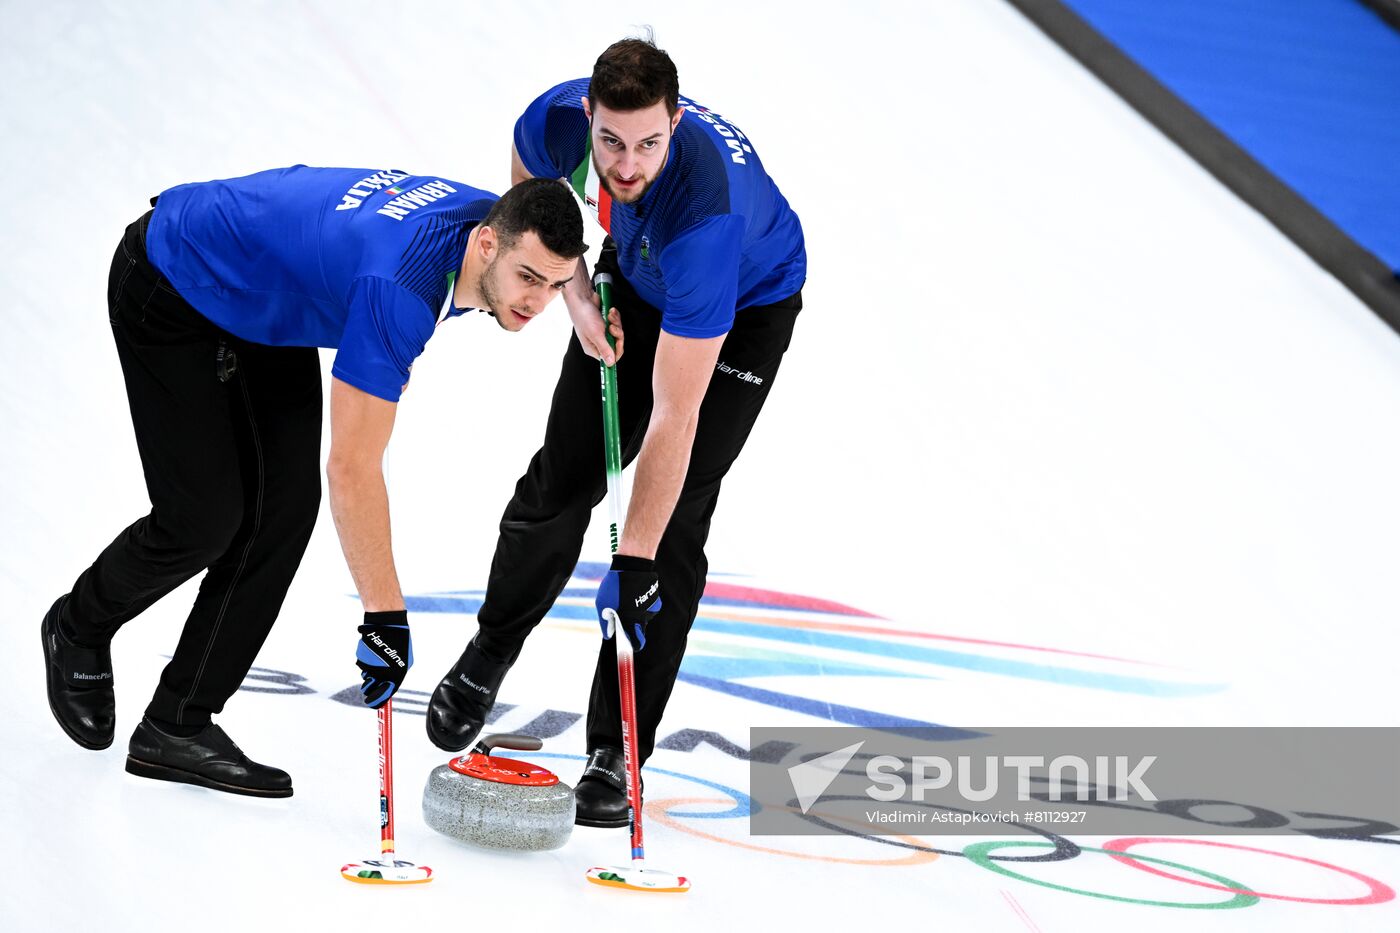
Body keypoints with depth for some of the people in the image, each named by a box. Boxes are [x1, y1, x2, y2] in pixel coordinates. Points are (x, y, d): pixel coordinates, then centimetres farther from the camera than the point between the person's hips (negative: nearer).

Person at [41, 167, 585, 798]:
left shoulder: (495, 220, -16)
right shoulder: (401, 285, -40)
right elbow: (352, 468, -36)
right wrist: (386, 617, -32)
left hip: (259, 295, 8)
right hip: (169, 289, -8)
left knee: (284, 507, -2)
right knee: (205, 515, -8)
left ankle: (176, 726, 3)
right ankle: (79, 629, 23)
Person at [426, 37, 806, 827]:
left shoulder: (704, 212, -45)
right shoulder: (559, 118, -31)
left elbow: (673, 418, -43)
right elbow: (530, 193, -1)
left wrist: (634, 561, -42)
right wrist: (576, 293, -14)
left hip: (748, 307, -5)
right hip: (637, 278, 5)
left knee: (674, 527, -10)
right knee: (563, 478, 8)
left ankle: (617, 753, 0)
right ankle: (487, 659, 32)